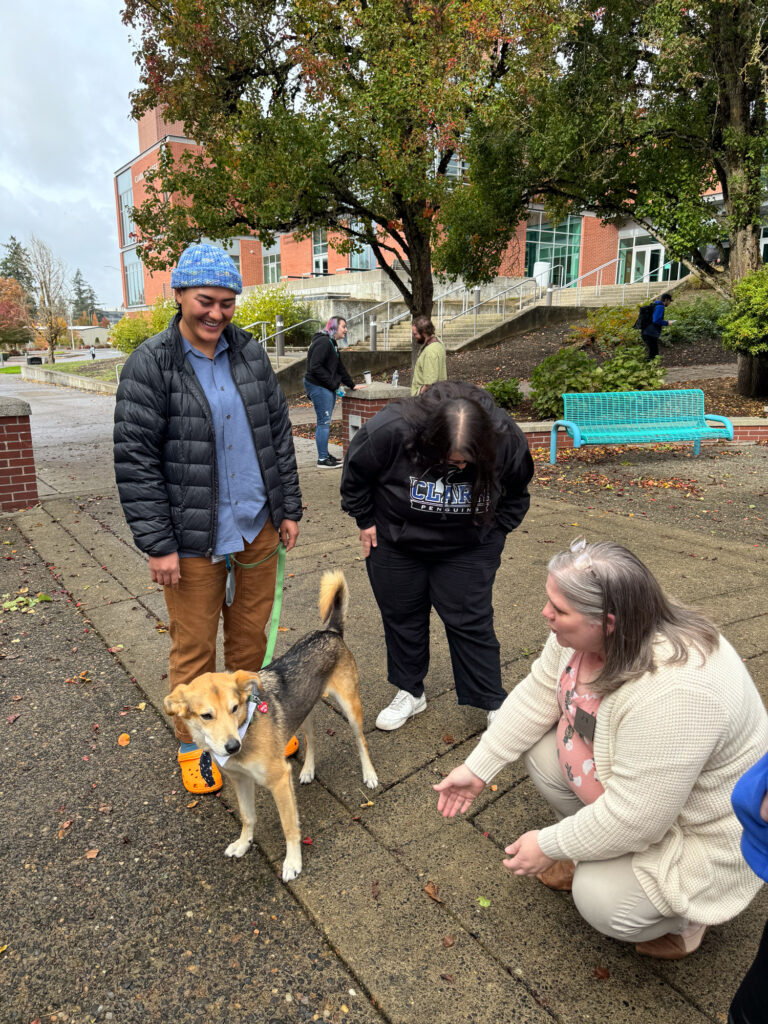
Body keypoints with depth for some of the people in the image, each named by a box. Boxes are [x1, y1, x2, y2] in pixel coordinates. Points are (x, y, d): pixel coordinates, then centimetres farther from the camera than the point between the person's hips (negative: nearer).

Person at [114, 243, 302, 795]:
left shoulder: (251, 354, 4)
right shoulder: (149, 365, -9)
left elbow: (279, 433, 10)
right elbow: (135, 460, -11)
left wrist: (289, 508, 8)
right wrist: (158, 543, -13)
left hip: (257, 528, 4)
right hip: (193, 540, -4)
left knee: (252, 633, 18)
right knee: (194, 647, 9)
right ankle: (193, 743, 31)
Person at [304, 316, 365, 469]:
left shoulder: (333, 344, 18)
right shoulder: (323, 342, -15)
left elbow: (339, 368, 25)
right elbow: (315, 367, -22)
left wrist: (352, 385, 23)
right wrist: (333, 383, -19)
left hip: (328, 388, 10)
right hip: (319, 387, -10)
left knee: (325, 422, 13)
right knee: (324, 422, -7)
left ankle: (325, 454, 22)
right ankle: (322, 459, -3)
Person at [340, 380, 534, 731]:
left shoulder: (507, 439, -24)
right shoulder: (390, 430, -32)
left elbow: (516, 491, -1)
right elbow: (356, 470, -10)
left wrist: (495, 530, -3)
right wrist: (365, 520, -4)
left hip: (467, 549, 0)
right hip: (395, 542, 1)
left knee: (470, 621, 1)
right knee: (402, 616, 12)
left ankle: (494, 704, 18)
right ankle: (410, 692, 33)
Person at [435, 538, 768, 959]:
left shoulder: (671, 692, -41)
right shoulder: (582, 630, -18)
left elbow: (635, 820, -34)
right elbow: (537, 695, -6)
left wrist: (550, 845, -19)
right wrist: (478, 768, -6)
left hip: (699, 824, -7)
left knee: (602, 901, -20)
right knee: (540, 749, -5)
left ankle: (680, 916, 13)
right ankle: (590, 853, 15)